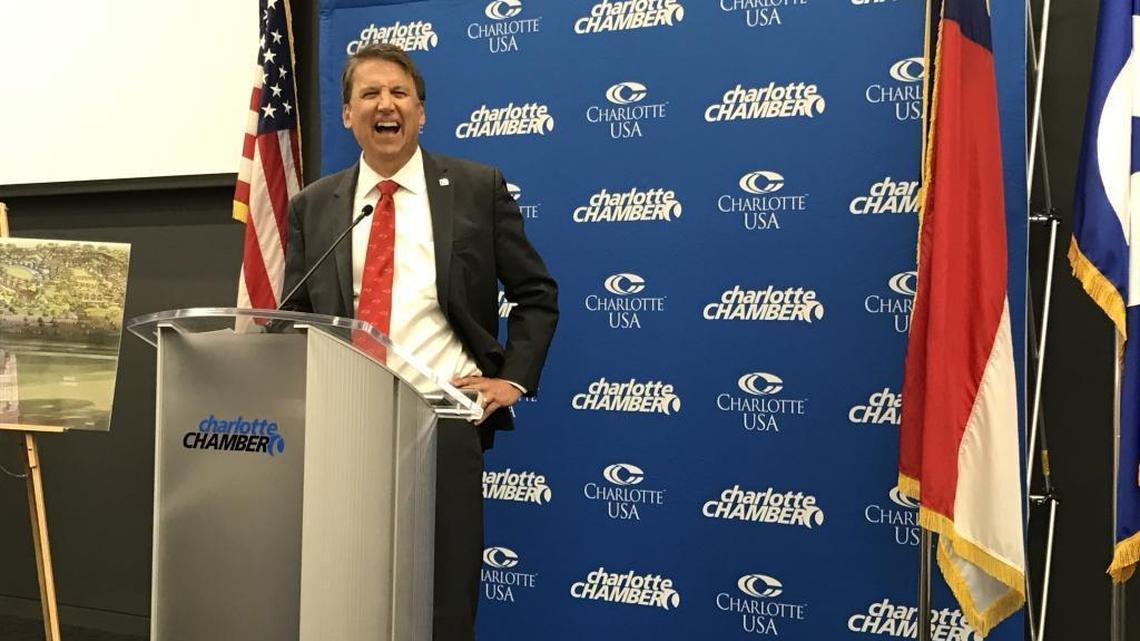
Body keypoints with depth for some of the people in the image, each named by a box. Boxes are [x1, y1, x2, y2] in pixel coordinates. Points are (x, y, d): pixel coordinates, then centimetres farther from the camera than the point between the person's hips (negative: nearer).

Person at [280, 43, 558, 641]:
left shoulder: (478, 187, 4)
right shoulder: (311, 206, 10)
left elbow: (536, 294, 9)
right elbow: (295, 317, 15)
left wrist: (514, 378, -1)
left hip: (444, 418, -2)